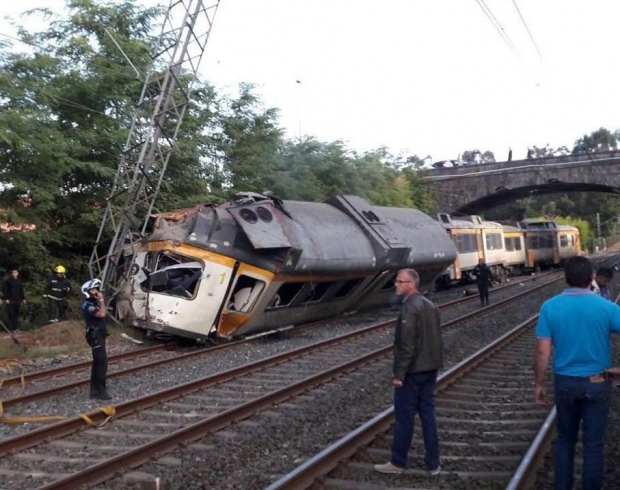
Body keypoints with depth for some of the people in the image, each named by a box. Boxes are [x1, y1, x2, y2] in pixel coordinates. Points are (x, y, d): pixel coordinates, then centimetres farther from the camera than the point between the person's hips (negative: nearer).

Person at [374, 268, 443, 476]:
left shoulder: (409, 308, -19)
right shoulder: (430, 306, 10)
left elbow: (407, 345, -22)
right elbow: (436, 339, 15)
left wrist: (399, 373, -19)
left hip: (412, 371, -9)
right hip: (430, 369, 9)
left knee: (404, 417, 2)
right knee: (428, 414, 12)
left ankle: (398, 463, 13)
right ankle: (433, 463, 17)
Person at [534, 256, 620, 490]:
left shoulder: (550, 307, -10)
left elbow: (542, 352, -9)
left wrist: (539, 384, 2)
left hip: (565, 382, 1)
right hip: (597, 383, -1)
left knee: (565, 439, 18)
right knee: (593, 444, 10)